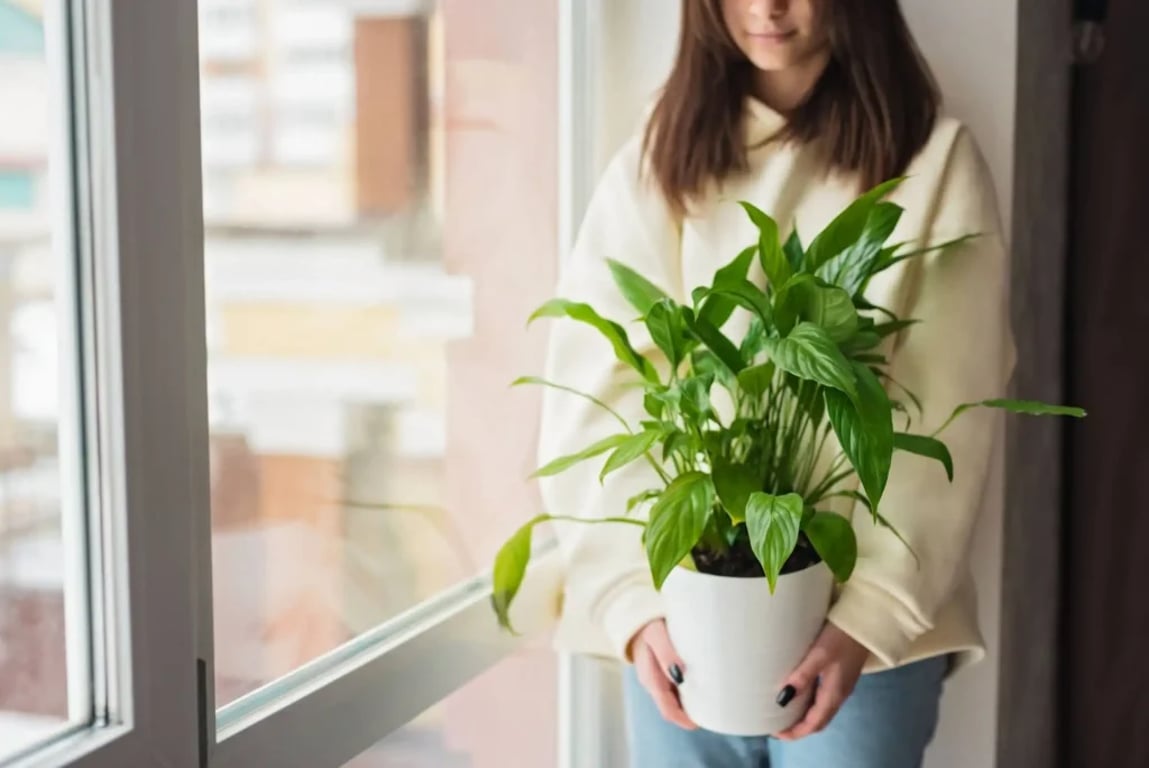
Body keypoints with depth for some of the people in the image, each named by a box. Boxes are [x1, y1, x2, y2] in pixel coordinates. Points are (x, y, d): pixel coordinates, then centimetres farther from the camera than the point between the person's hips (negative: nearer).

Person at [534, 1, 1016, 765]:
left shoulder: (935, 161, -2)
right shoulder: (652, 167, 3)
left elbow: (948, 421, -6)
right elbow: (594, 403, -5)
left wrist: (874, 611, -15)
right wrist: (634, 599, -16)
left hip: (869, 618, -1)